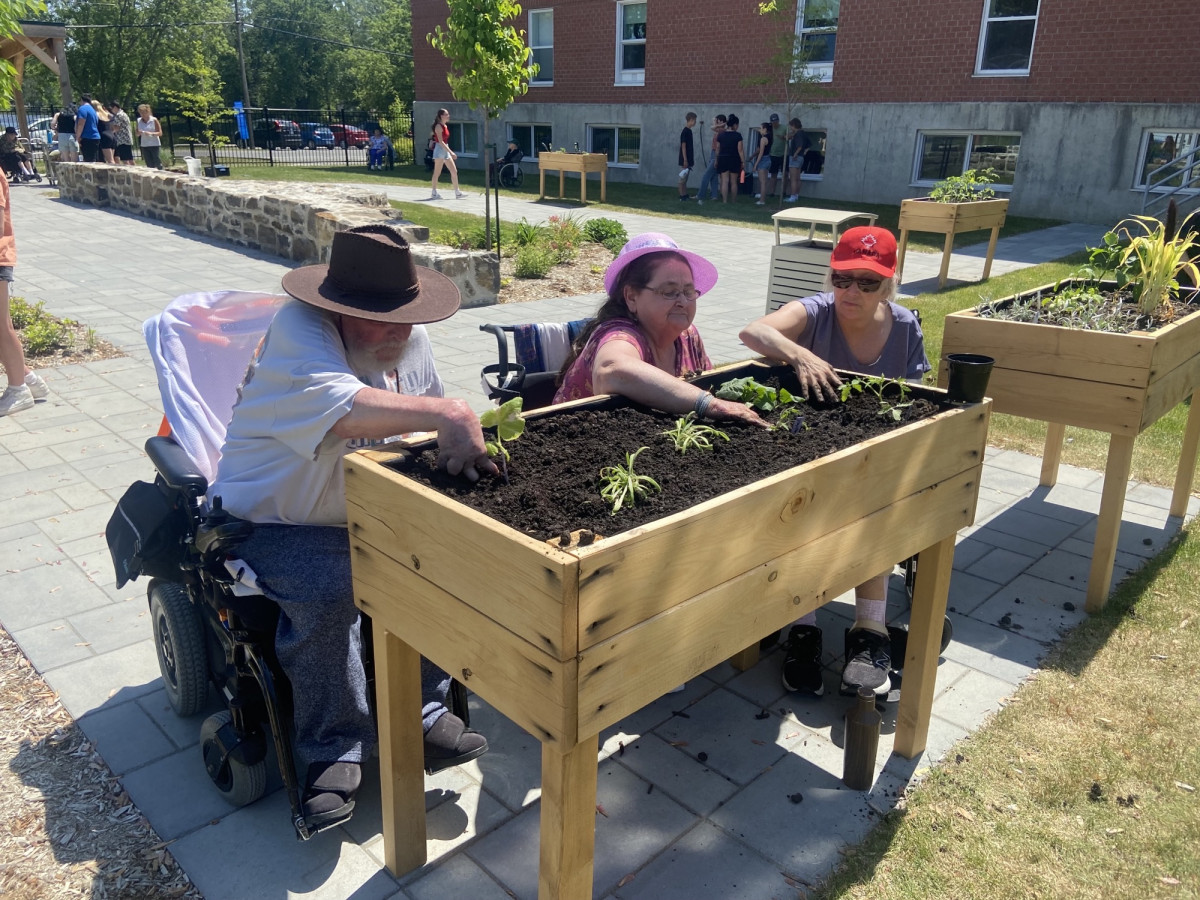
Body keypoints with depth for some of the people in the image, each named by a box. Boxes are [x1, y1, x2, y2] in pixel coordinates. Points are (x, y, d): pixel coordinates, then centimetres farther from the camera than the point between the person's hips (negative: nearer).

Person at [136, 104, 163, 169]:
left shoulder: (154, 120, -4)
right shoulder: (139, 121, 7)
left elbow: (160, 133, -6)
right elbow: (137, 134, 11)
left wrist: (151, 133, -24)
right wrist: (139, 133, -13)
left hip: (155, 145, -4)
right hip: (144, 146, 4)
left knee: (158, 164, -8)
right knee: (149, 166, 5)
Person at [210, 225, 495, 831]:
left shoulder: (412, 340, 0)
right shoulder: (298, 326, -23)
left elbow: (431, 433, 12)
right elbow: (339, 408, -44)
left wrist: (467, 438, -8)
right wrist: (446, 415, -49)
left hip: (368, 514, 6)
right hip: (273, 523, -6)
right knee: (328, 588, -32)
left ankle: (419, 712, -4)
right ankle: (334, 752, -11)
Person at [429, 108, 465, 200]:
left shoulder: (445, 126, 14)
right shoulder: (439, 126, -12)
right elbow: (440, 141, -20)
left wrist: (450, 152, 18)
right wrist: (451, 152, -25)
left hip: (446, 150, 9)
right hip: (440, 149, -9)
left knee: (454, 171, 4)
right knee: (437, 173, -3)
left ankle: (457, 193, 5)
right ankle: (434, 193, 4)